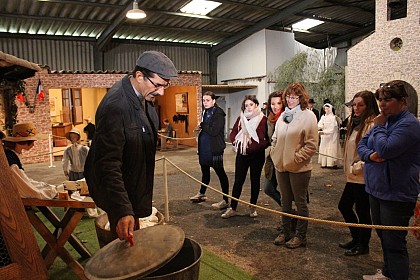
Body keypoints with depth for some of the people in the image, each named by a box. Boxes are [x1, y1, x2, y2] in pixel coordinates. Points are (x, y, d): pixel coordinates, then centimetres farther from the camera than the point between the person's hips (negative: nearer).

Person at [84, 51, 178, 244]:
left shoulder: (142, 96, -4)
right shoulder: (115, 106, -33)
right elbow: (108, 164, -36)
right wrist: (122, 211, -41)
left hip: (134, 182, 9)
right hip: (119, 189, -8)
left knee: (131, 239, 24)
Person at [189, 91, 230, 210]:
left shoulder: (218, 114, -14)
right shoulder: (205, 112, 12)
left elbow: (214, 131, -23)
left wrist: (202, 125, -13)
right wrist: (200, 129, 7)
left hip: (214, 149, -9)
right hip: (204, 148, 9)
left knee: (220, 173, -2)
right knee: (205, 171, 22)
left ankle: (225, 201, 5)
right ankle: (202, 194, 38)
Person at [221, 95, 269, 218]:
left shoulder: (263, 119, -6)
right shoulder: (241, 118, 5)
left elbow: (268, 139, -6)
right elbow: (233, 134, 11)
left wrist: (259, 147, -19)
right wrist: (237, 145, -3)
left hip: (257, 155, -2)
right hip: (242, 154, 2)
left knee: (255, 181, 11)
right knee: (238, 181, 4)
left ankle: (253, 207, 25)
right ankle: (232, 208, 12)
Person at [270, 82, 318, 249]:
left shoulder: (308, 116, -9)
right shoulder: (283, 115, 10)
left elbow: (312, 145, -13)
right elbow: (275, 138, 18)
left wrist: (296, 158, -15)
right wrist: (274, 154, 6)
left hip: (299, 168, -6)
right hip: (281, 166, 6)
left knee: (300, 202, 7)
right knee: (285, 201, 17)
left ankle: (300, 236, 21)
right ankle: (285, 232, 31)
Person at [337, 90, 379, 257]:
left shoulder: (371, 124, -17)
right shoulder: (356, 122, 13)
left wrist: (357, 167, -17)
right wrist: (349, 169, 14)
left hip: (363, 177, -10)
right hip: (353, 176, 10)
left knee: (362, 212, 5)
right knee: (344, 206, 17)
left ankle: (363, 245, 24)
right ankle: (356, 239, 35)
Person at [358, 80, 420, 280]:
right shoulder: (384, 120, 10)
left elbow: (385, 149, -27)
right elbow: (362, 144, 11)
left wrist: (378, 127, -13)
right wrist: (370, 155, -11)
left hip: (396, 194, -9)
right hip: (376, 189, 9)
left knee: (394, 243, 1)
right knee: (383, 236, 22)